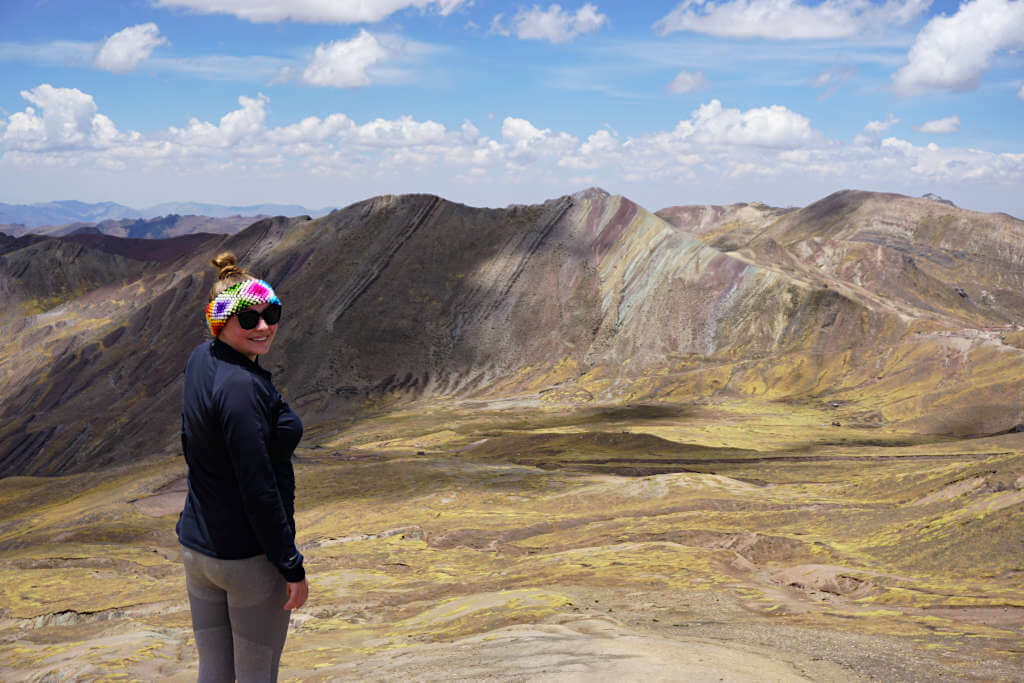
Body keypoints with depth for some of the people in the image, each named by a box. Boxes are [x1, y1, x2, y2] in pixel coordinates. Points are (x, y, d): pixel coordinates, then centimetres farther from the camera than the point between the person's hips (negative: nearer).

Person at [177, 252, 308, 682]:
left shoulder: (200, 361, 3)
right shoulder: (242, 386, -24)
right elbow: (259, 490, -23)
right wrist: (292, 567, -16)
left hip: (195, 546, 8)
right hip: (250, 558, -8)